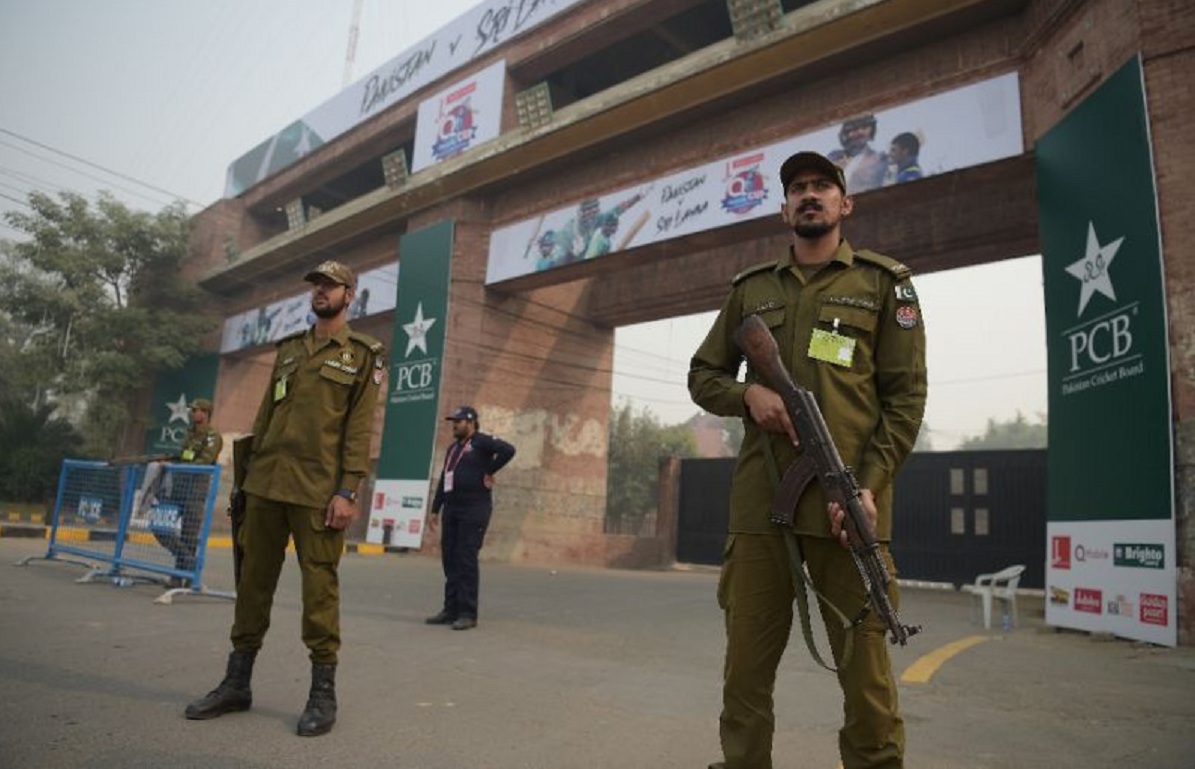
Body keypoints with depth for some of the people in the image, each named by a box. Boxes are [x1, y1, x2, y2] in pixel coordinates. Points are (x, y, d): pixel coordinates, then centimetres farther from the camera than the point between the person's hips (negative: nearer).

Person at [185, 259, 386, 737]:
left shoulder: (363, 355, 1)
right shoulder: (287, 349, 17)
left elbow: (360, 428, -7)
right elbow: (265, 415, 17)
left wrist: (347, 492, -13)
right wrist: (249, 475, 12)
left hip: (317, 491, -5)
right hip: (265, 484, 6)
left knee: (319, 586, -1)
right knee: (254, 579, 11)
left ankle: (323, 693, 11)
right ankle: (236, 684, 24)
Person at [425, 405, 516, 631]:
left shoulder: (481, 442, -5)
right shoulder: (452, 449, 20)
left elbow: (508, 450, -22)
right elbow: (443, 481, 22)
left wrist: (489, 472, -14)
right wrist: (435, 510, 18)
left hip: (474, 511, -8)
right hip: (451, 510, 8)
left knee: (467, 560, -8)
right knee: (450, 559, 7)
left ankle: (468, 614, -3)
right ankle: (451, 610, 15)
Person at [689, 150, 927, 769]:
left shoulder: (884, 283, 9)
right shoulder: (750, 289, 17)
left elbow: (905, 396, 2)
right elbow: (702, 376, 18)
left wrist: (869, 484, -12)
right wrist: (748, 392, -5)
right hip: (759, 502, 3)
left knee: (865, 667, 3)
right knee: (746, 667, 8)